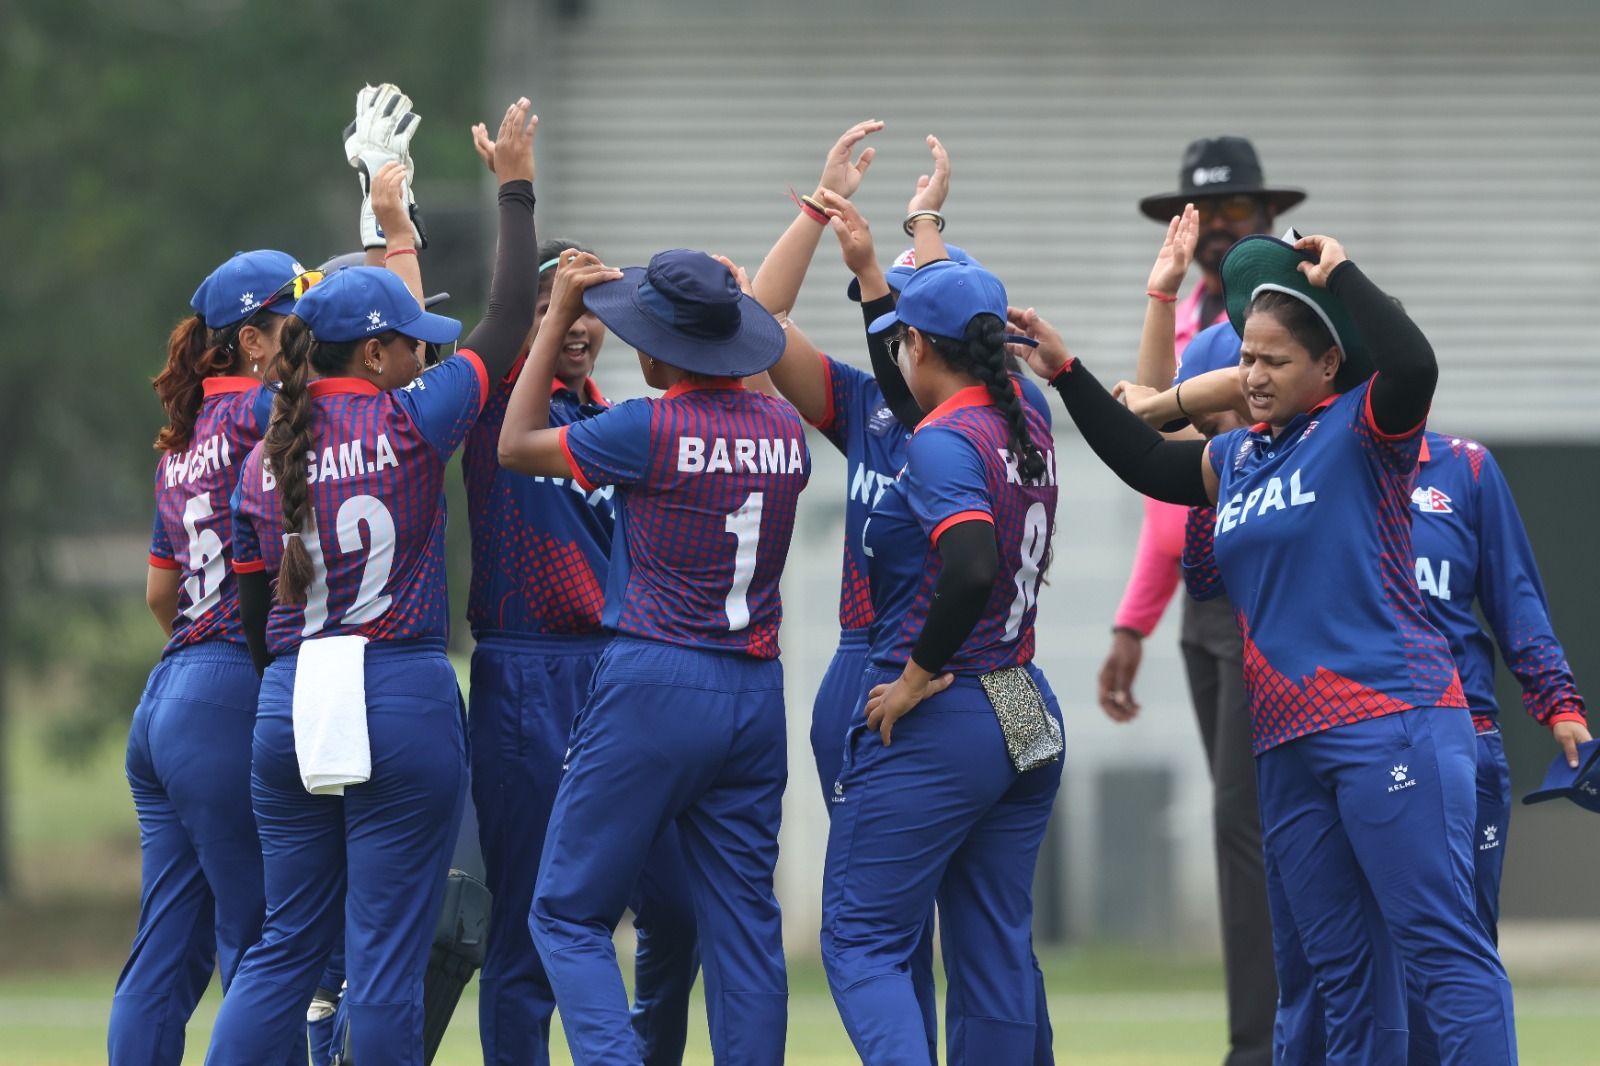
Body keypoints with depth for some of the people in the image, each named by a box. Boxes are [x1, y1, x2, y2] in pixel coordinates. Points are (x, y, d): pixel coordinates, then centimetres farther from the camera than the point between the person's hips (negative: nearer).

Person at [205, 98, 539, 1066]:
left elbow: (253, 608, 12)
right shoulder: (408, 423, -7)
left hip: (289, 704, 5)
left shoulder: (267, 457, 8)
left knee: (287, 944, 10)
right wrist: (516, 191, 8)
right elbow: (506, 330, 0)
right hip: (403, 697, -5)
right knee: (389, 951, -2)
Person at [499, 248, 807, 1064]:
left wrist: (557, 317, 6)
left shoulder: (649, 430, -13)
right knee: (743, 922, 9)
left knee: (567, 914, 2)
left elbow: (517, 445, 1)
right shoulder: (785, 432, 4)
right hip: (756, 692, 6)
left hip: (654, 689, -6)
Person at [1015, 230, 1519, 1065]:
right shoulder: (1239, 457, 18)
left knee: (1440, 941, -13)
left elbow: (1412, 367, -23)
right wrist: (1066, 371, 26)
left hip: (1390, 725, -8)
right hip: (1289, 745, 8)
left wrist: (1340, 275, -13)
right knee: (1343, 967, 9)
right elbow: (1145, 461, 32)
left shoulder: (1363, 429, -3)